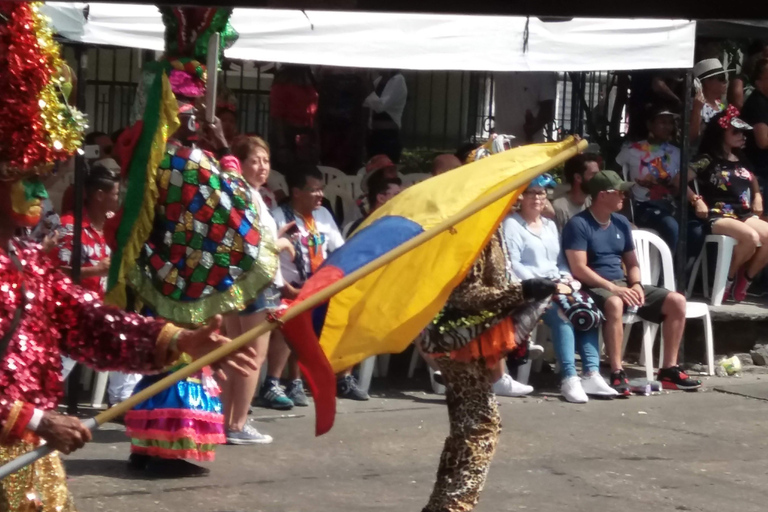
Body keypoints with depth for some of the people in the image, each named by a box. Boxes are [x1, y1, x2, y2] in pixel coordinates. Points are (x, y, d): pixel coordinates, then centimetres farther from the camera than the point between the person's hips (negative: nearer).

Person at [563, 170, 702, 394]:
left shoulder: (621, 223, 14)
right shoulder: (579, 224, -9)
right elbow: (578, 269, -17)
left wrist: (636, 285, -3)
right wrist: (612, 287, -24)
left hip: (622, 284, 8)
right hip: (594, 287, -8)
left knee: (676, 301, -7)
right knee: (614, 304, -42)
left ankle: (669, 370, -4)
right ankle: (617, 374, -38)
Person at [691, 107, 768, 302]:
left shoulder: (740, 160, 22)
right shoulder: (707, 160, 0)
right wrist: (697, 201, -13)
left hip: (745, 214, 7)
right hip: (719, 216, -7)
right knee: (751, 237, -35)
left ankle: (744, 280, -4)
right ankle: (728, 279, -9)